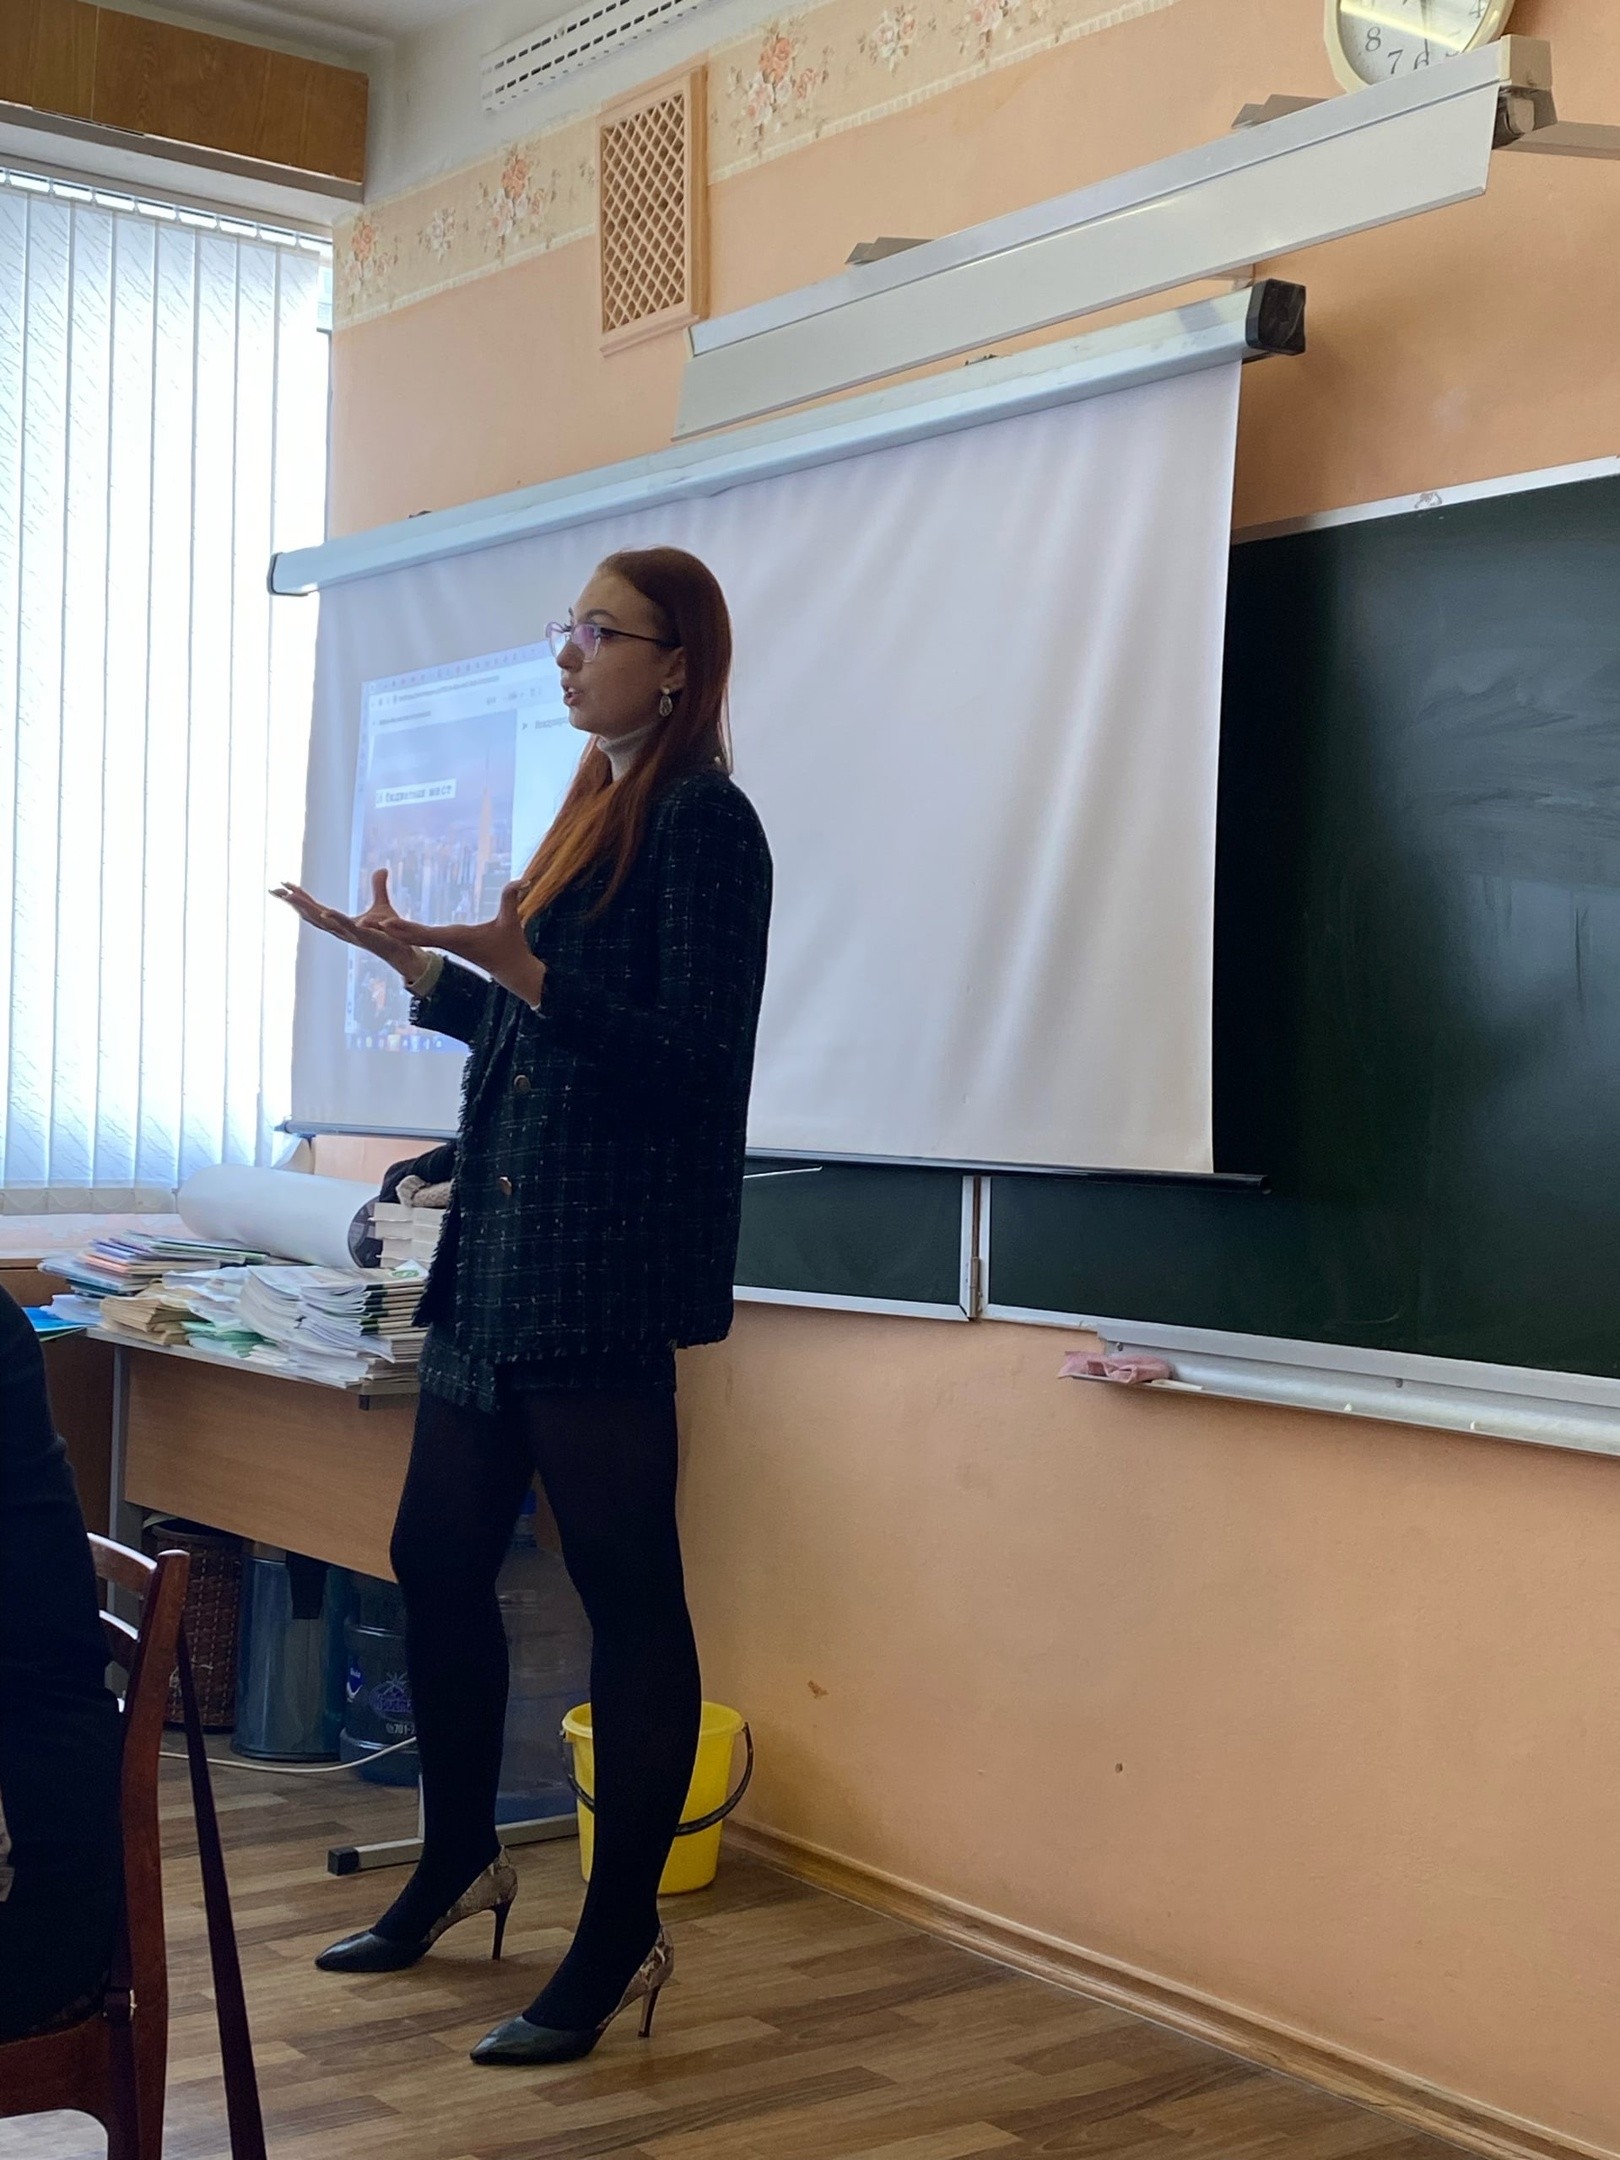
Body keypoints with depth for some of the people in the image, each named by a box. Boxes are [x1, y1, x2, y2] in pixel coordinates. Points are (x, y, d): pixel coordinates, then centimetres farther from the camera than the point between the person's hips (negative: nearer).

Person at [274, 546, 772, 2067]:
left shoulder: (702, 821, -8)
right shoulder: (590, 812, 18)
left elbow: (689, 1055, -17)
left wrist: (512, 961, -25)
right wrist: (415, 961, 13)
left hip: (605, 1270, -9)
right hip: (499, 1254, 9)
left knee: (626, 1589, -2)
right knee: (437, 1560, 15)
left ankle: (622, 1941, 9)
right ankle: (460, 1861, 33)